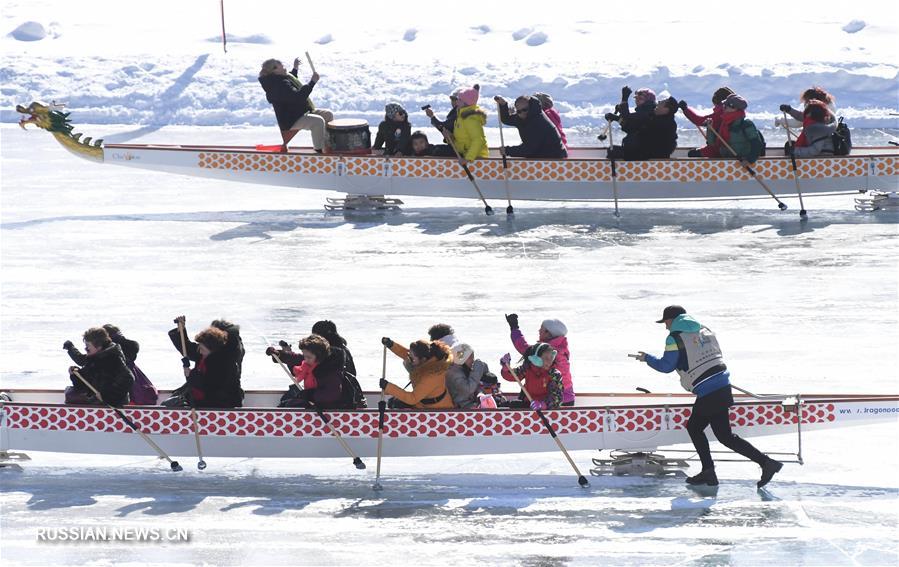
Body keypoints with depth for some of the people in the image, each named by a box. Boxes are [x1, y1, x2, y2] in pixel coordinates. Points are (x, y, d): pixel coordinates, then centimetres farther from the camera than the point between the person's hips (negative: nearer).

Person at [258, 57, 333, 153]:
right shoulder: (279, 85, -26)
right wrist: (312, 82, -33)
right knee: (318, 121, -31)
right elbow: (298, 97, -34)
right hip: (291, 120, -11)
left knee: (328, 115, 11)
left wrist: (295, 69, 32)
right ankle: (319, 150, -24)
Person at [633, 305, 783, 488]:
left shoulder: (675, 338, -6)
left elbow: (666, 366, -2)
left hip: (709, 392, -9)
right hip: (722, 384, 9)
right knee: (694, 427, 16)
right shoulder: (704, 330, 16)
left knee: (725, 436, 1)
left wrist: (647, 358, 14)